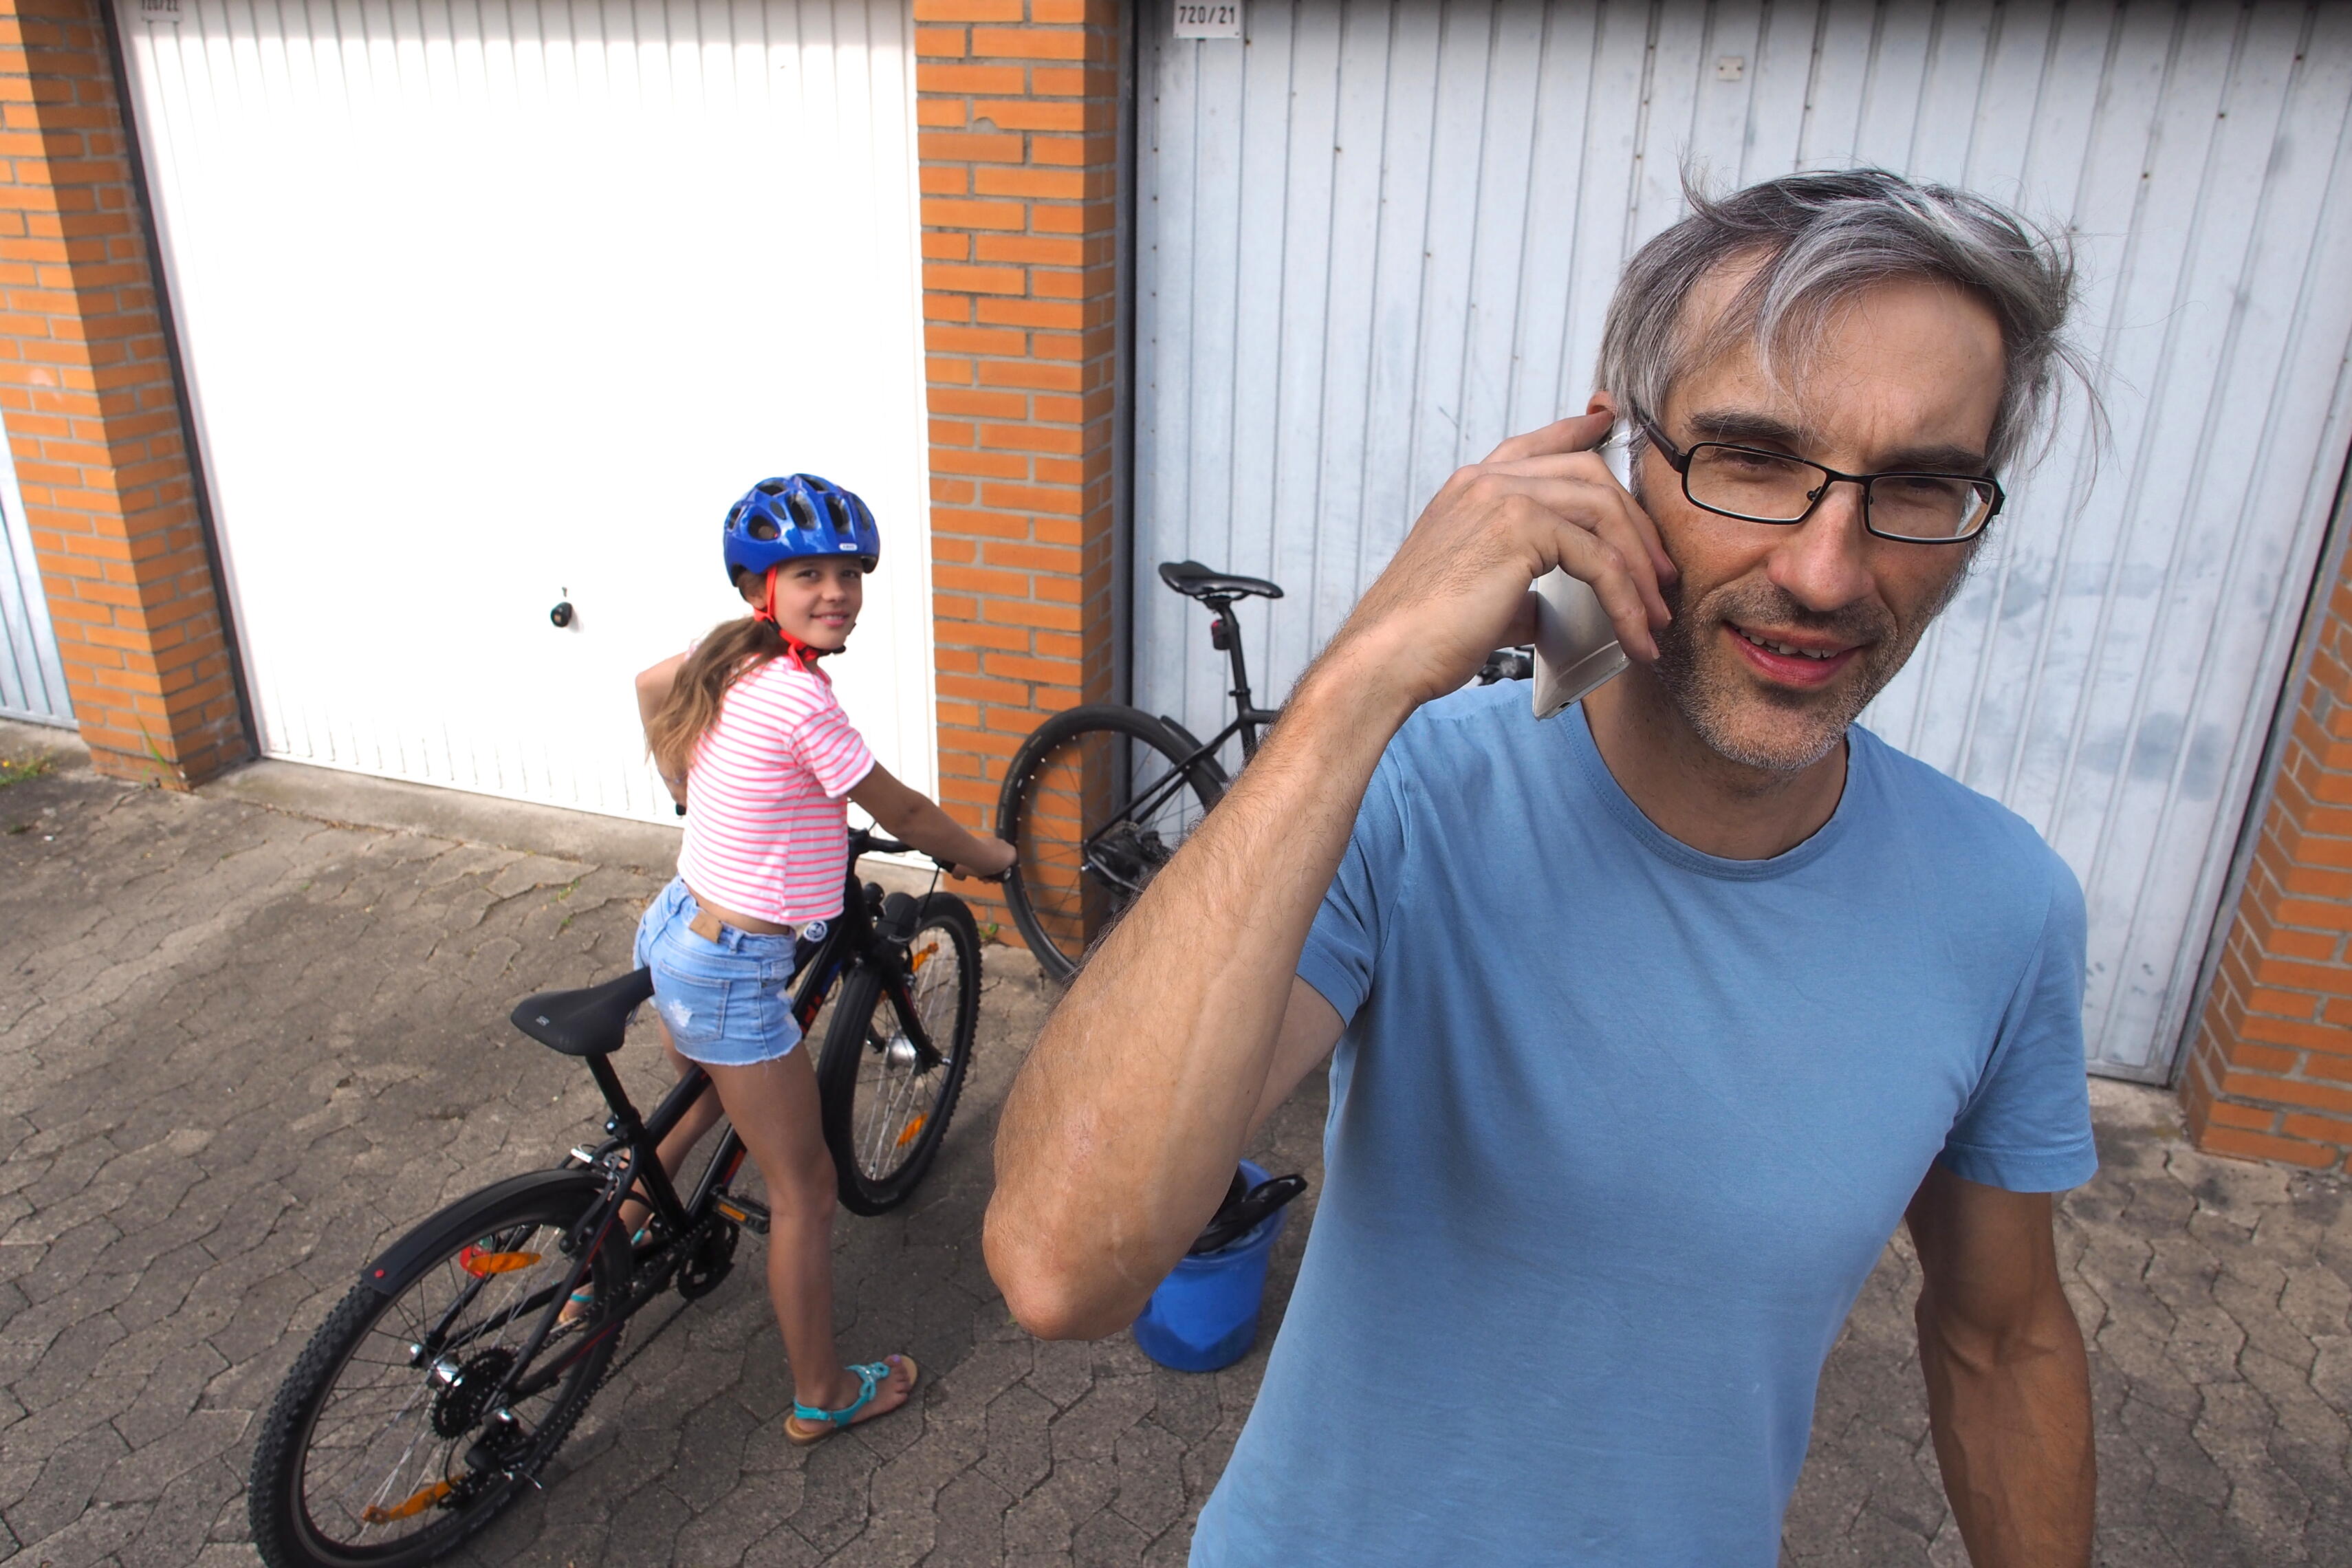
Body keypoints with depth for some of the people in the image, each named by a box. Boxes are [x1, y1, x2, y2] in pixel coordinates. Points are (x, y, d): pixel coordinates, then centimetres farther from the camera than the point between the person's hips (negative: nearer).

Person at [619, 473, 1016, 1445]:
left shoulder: (730, 655, 1)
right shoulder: (798, 698, -25)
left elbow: (651, 686, 23)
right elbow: (901, 813, -13)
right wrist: (988, 858, 4)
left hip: (677, 929, 9)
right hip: (732, 973, -9)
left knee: (696, 1112, 35)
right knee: (803, 1190, 8)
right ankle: (822, 1396, 25)